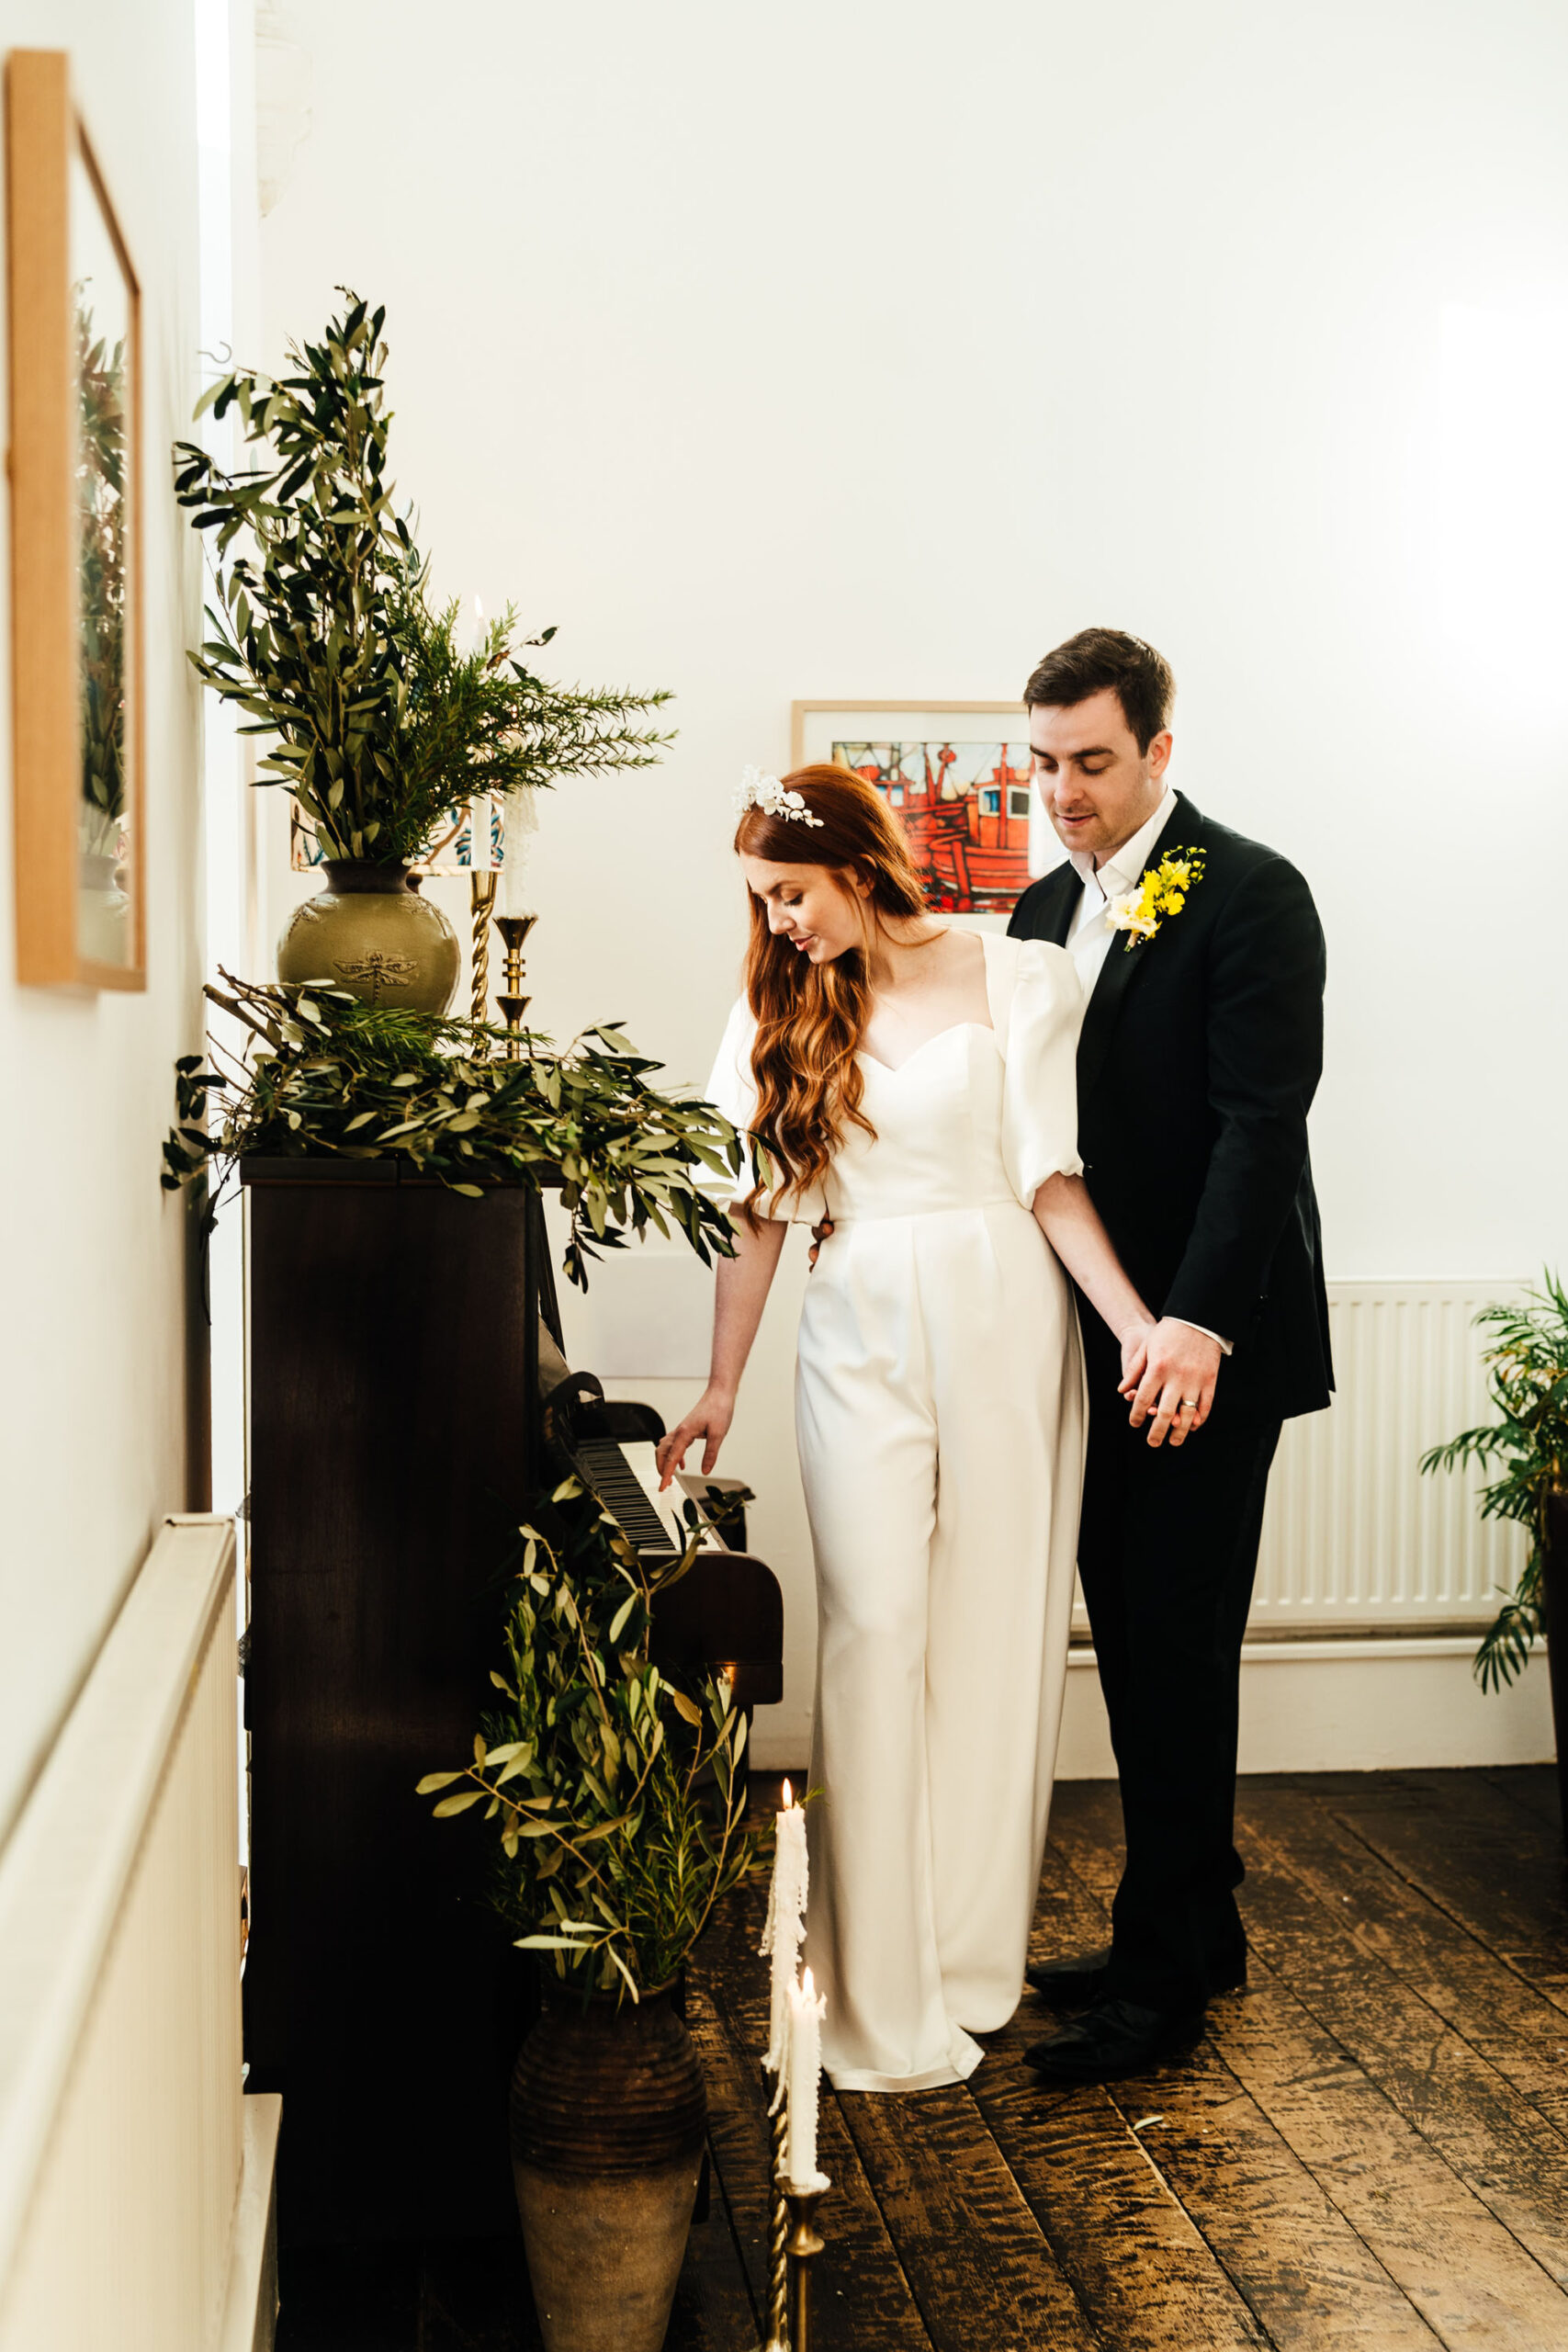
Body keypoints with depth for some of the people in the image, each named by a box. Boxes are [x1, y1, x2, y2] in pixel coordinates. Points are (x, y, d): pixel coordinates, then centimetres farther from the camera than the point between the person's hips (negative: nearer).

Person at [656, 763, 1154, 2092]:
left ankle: (972, 1957, 19)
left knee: (996, 1631, 4)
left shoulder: (1013, 978, 1)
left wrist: (1137, 1323, -14)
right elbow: (761, 1205, 10)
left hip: (1003, 1321, -1)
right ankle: (882, 1997, -1)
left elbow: (1050, 1178, -2)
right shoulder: (782, 1010, 10)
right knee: (876, 1626, -7)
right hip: (861, 1332, 1)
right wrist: (721, 1384, 9)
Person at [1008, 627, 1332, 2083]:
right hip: (1095, 1345, 7)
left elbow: (1261, 1122, -17)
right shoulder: (1045, 910, 14)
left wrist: (1197, 1322, -25)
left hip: (1202, 1349, -7)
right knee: (1133, 1647, 13)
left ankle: (1162, 1978, 12)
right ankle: (1195, 1932, 27)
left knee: (1178, 1657, 0)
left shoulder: (1250, 895, -8)